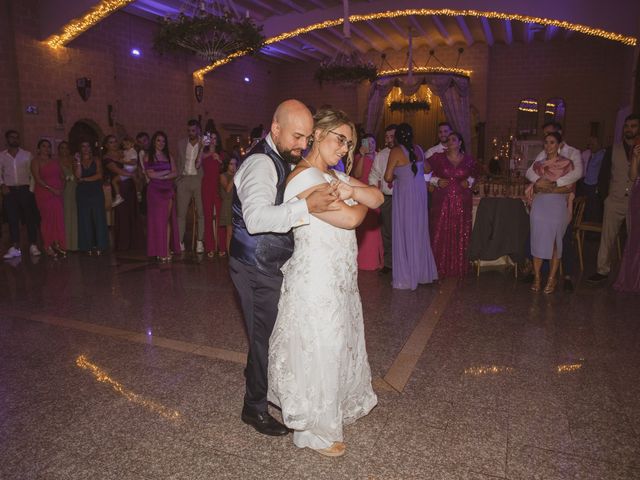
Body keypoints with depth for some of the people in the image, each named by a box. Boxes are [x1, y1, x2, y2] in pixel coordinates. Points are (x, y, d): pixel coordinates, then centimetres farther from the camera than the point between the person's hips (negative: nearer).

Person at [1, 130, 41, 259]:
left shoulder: (27, 155, 6)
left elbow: (32, 172, 5)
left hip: (24, 189, -1)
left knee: (30, 217, -2)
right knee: (12, 219, 2)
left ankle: (33, 246, 4)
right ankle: (15, 247, 6)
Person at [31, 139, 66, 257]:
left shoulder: (55, 161, 17)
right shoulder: (36, 161, 1)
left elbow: (62, 176, 15)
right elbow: (38, 179, -9)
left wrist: (61, 188, -3)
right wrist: (51, 189, -15)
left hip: (57, 194, 5)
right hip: (43, 193, -4)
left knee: (59, 219, -1)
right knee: (46, 219, -3)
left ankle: (57, 245, 4)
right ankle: (48, 246, 3)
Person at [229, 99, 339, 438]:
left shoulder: (285, 159, 10)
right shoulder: (260, 163, -22)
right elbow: (256, 218, -38)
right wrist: (307, 206, -44)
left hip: (273, 265, 9)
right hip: (257, 269, -9)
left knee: (272, 333, 22)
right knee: (265, 336, 4)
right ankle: (255, 408, 26)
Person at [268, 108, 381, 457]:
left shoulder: (332, 175, 11)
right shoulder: (304, 177, -19)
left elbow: (377, 197, 4)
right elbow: (350, 219, -23)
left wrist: (351, 190, -15)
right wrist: (361, 202, -2)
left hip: (339, 278, 9)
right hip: (316, 280, -9)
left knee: (339, 343, 23)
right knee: (319, 351, 6)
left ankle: (339, 407, 48)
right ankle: (316, 431, 29)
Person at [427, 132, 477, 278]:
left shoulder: (468, 159, 7)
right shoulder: (439, 157, 1)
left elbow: (472, 174, 22)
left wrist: (469, 181, 2)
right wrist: (437, 181, -8)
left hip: (462, 201, 2)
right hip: (442, 201, -1)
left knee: (460, 234, 4)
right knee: (441, 234, -2)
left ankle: (459, 268, 14)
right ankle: (441, 268, 7)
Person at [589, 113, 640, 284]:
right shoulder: (613, 150, 5)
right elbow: (603, 174, 6)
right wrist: (604, 195, 0)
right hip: (615, 202, 1)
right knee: (607, 237, 2)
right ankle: (603, 271, 11)